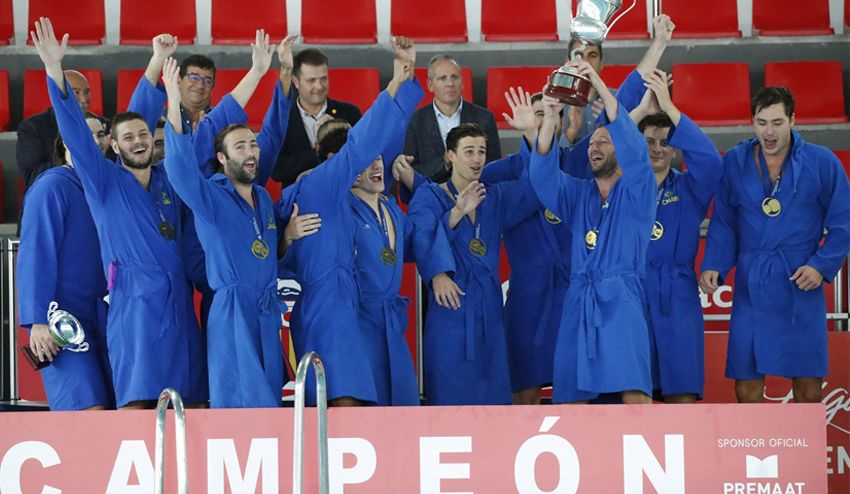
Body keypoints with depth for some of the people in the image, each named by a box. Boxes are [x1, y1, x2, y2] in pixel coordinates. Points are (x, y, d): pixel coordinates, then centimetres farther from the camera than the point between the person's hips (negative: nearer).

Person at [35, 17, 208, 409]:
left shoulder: (170, 181, 17)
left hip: (178, 304, 5)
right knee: (135, 405, -15)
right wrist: (55, 71, -17)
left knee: (188, 404, 2)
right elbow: (75, 132, -6)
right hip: (134, 303, -5)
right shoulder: (104, 181, 5)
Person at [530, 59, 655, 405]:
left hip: (621, 301, -4)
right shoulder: (578, 194, 18)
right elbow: (544, 177, 0)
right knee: (570, 397, 1)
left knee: (635, 394, -18)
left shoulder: (636, 191, 6)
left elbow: (634, 148, -11)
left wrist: (600, 87, -19)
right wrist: (550, 119, -16)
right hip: (579, 302, 4)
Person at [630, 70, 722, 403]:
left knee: (682, 397, -5)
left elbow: (709, 158, -10)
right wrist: (644, 108, -10)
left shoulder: (688, 189, 10)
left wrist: (668, 106, -10)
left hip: (676, 301, 0)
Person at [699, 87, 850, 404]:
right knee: (746, 378, 0)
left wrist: (822, 265, -9)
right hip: (751, 285, 1)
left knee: (807, 381, 0)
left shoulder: (822, 162, -1)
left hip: (800, 282, -1)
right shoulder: (734, 163, 4)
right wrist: (714, 266, -4)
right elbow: (723, 223, 9)